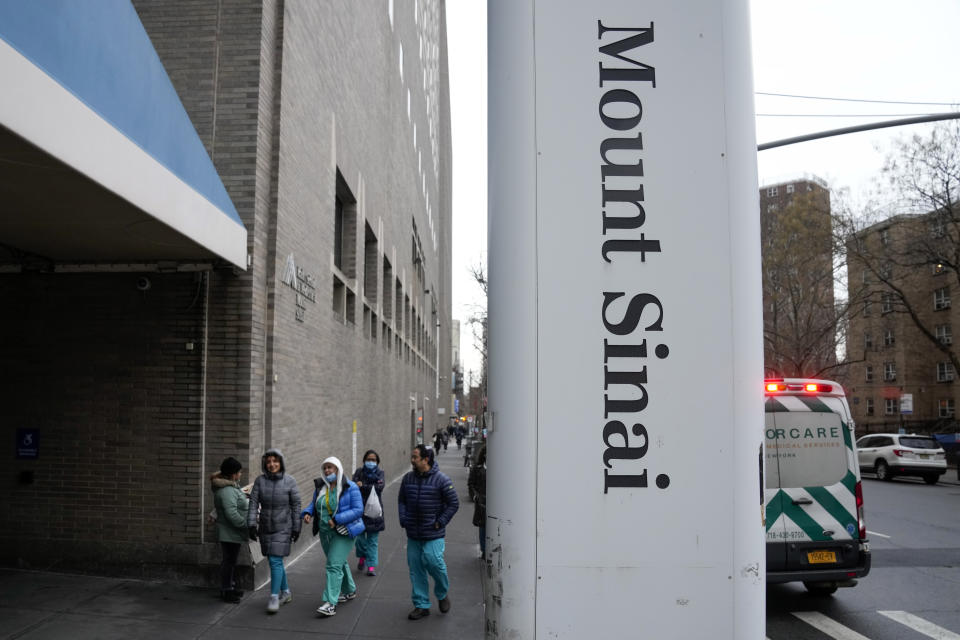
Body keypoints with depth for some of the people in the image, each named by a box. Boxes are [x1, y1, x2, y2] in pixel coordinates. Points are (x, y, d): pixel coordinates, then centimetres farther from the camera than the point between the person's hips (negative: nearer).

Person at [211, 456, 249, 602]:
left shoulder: (232, 486, 11)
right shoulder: (227, 491, -24)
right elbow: (232, 514, -29)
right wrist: (247, 525, -23)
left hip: (234, 532, 11)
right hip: (229, 533, -11)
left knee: (231, 560, 19)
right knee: (229, 560, -1)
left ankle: (229, 586, 30)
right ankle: (225, 591, 7)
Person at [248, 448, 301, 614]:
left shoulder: (289, 481, -8)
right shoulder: (260, 480, -3)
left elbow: (296, 505, -4)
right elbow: (253, 503, -6)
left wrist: (296, 528, -4)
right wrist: (252, 524, -14)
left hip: (283, 528, -3)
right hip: (265, 527, 3)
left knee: (275, 561, -10)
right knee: (275, 561, 14)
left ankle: (274, 597, -2)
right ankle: (285, 591, 31)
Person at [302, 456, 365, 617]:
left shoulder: (350, 487, -13)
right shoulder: (320, 486, 3)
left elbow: (358, 510, -17)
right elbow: (314, 503, 16)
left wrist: (337, 519, -24)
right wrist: (308, 513, -7)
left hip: (343, 532, -7)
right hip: (325, 532, 7)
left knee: (334, 565, -15)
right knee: (339, 562, 20)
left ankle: (330, 603, -16)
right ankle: (350, 591, 41)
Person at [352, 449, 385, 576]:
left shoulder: (380, 473, 5)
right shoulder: (359, 472, 5)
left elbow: (380, 487, -12)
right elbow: (354, 486, -10)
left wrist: (363, 486, -16)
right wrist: (372, 487, -21)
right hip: (360, 508, 0)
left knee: (373, 539, 1)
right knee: (360, 535, 0)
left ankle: (371, 565, 8)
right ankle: (362, 557, 28)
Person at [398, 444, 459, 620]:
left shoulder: (441, 479, -10)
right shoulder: (408, 478, 4)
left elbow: (454, 503, -5)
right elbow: (401, 500, 17)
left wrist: (440, 522, -9)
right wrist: (403, 519, 4)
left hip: (433, 534, -5)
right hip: (413, 533, 5)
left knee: (434, 563, -11)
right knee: (416, 569, 7)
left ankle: (442, 594, 19)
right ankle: (421, 605, 19)